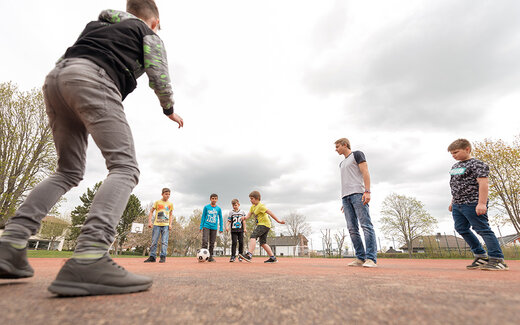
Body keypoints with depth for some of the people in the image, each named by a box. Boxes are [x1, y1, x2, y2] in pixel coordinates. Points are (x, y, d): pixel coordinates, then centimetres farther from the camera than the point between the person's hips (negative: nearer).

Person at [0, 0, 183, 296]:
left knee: (69, 172, 12)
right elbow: (160, 77, 8)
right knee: (125, 168, -16)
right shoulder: (149, 34, 17)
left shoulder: (98, 25, 36)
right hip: (91, 78, -7)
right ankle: (88, 259, -35)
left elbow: (66, 60, 29)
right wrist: (170, 110, 20)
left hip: (55, 78, 8)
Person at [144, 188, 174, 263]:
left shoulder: (170, 204, 10)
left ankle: (163, 256, -1)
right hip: (157, 224, -1)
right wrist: (149, 221, -5)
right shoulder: (157, 202, 3)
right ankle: (152, 257, 13)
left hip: (166, 225, 1)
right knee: (154, 241, 4)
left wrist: (170, 224, 3)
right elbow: (151, 212, 6)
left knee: (164, 241, -5)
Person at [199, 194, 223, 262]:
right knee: (205, 241, -13)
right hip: (206, 226, -2)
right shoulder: (206, 207, 0)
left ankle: (210, 257, 16)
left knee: (212, 243, 6)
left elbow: (220, 218, 11)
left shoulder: (218, 208, 4)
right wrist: (201, 226, 0)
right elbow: (203, 217, 5)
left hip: (214, 227, 2)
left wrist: (221, 228, 9)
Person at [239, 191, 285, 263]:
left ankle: (249, 255, -28)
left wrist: (278, 221, -20)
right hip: (261, 224, 10)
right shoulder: (253, 207, 14)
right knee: (263, 243, 11)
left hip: (264, 224, -10)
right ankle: (273, 258, 16)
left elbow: (270, 212, -18)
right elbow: (249, 214, 6)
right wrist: (245, 218, -18)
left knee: (253, 236, -22)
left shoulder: (260, 206, -13)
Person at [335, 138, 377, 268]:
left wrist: (367, 191, -16)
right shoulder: (342, 163, 30)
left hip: (358, 194, -7)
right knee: (352, 229, -1)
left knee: (366, 225, -13)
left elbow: (365, 172, -4)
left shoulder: (357, 154, 9)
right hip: (346, 197, 7)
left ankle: (371, 259, -14)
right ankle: (360, 258, 2)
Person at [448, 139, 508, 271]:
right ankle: (481, 256, 21)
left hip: (472, 204, -9)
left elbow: (483, 183, -16)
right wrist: (453, 202, 22)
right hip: (457, 205, 9)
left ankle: (497, 259, 6)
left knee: (483, 229, -4)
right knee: (461, 229, 10)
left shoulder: (477, 164, -7)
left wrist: (481, 203, -23)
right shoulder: (455, 166, 18)